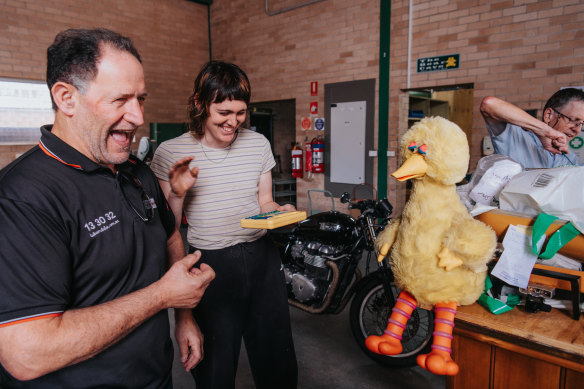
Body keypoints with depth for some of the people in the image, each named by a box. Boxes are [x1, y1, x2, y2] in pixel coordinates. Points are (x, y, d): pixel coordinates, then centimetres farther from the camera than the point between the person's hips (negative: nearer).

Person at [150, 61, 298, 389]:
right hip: (209, 265, -2)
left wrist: (281, 212, -8)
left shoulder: (258, 144, 5)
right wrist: (177, 194, -19)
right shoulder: (170, 153, -5)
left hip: (262, 257, 3)